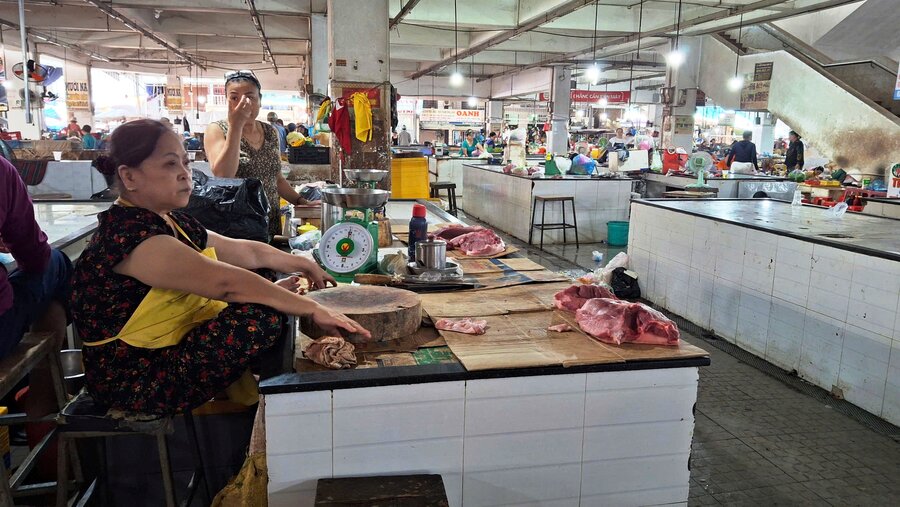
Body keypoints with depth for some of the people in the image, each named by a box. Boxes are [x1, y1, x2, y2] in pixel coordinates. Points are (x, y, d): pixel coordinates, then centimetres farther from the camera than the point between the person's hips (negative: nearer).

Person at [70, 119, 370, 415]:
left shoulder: (171, 223, 8)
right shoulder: (128, 234, -24)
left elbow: (246, 251, 17)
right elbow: (225, 282, -31)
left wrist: (304, 265, 15)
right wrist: (312, 309, -29)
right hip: (134, 383, -10)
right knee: (260, 316, -24)